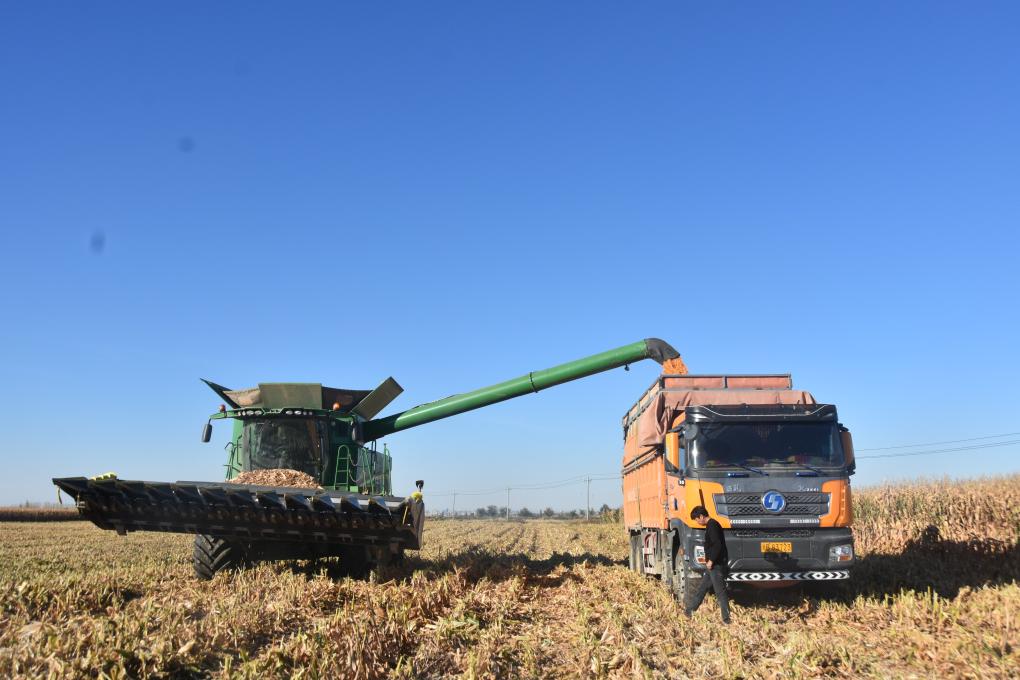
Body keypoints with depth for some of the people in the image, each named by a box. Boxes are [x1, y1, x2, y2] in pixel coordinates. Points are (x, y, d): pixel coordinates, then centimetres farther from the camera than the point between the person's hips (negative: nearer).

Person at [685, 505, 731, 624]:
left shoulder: (712, 525, -15)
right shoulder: (711, 525, 16)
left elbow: (717, 544, -24)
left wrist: (711, 560, -18)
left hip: (716, 565, -10)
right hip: (713, 565, 10)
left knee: (720, 592, -4)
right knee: (701, 589, 15)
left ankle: (727, 619, 1)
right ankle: (689, 612, 23)